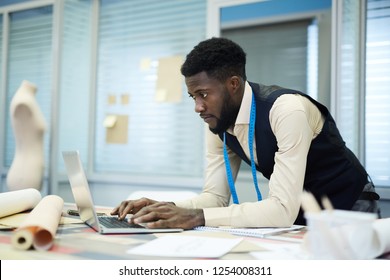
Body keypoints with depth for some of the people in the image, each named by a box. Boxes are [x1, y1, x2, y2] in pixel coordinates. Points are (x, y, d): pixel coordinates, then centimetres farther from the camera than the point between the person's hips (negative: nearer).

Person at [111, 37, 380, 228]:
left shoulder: (286, 110, -31)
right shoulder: (218, 124, -9)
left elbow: (283, 209, -34)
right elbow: (216, 195, -5)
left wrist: (196, 217, -38)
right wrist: (163, 208, -22)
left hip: (346, 208, -5)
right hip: (298, 212, 5)